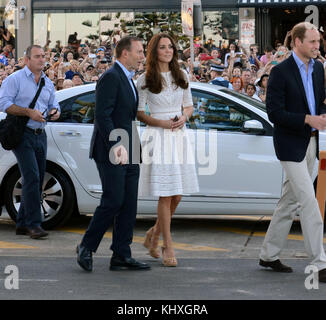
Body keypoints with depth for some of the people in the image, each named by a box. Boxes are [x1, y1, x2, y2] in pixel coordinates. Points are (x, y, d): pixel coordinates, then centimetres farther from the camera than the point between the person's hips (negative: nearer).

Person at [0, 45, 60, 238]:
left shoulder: (48, 83, 17)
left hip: (40, 135, 7)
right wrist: (29, 112, -19)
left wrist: (55, 112, -2)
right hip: (22, 134, -7)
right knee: (32, 177, -16)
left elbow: (54, 105, 23)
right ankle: (33, 224, -15)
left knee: (37, 181, 7)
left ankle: (22, 224, 17)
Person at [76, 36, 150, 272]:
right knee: (113, 202, -8)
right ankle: (87, 247, 7)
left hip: (128, 154, 10)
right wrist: (116, 146, -24)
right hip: (112, 154, -10)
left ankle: (122, 255, 9)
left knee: (129, 206, 6)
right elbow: (102, 116, -19)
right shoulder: (111, 78, -12)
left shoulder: (128, 79, 18)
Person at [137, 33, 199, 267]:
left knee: (177, 195, 4)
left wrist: (183, 117, -4)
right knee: (165, 195, -6)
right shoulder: (145, 80, -1)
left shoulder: (182, 77, 11)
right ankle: (168, 246, 2)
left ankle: (154, 234, 25)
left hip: (179, 136, 5)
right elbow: (139, 113, 0)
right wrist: (162, 123, -14)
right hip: (158, 137, -4)